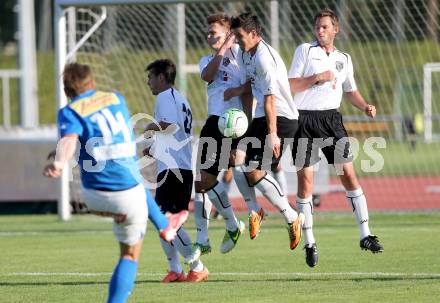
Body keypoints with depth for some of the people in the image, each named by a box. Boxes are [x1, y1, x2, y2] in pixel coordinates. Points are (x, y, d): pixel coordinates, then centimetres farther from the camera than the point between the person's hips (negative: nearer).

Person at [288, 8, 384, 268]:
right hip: (305, 118, -3)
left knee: (349, 173, -5)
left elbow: (351, 91, 22)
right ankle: (309, 242, 7)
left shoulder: (344, 59, 13)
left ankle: (366, 235, -1)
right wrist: (318, 77, -16)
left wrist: (365, 106, 4)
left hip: (332, 119, 3)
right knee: (305, 178, -2)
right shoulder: (305, 50, 1)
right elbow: (292, 85, -4)